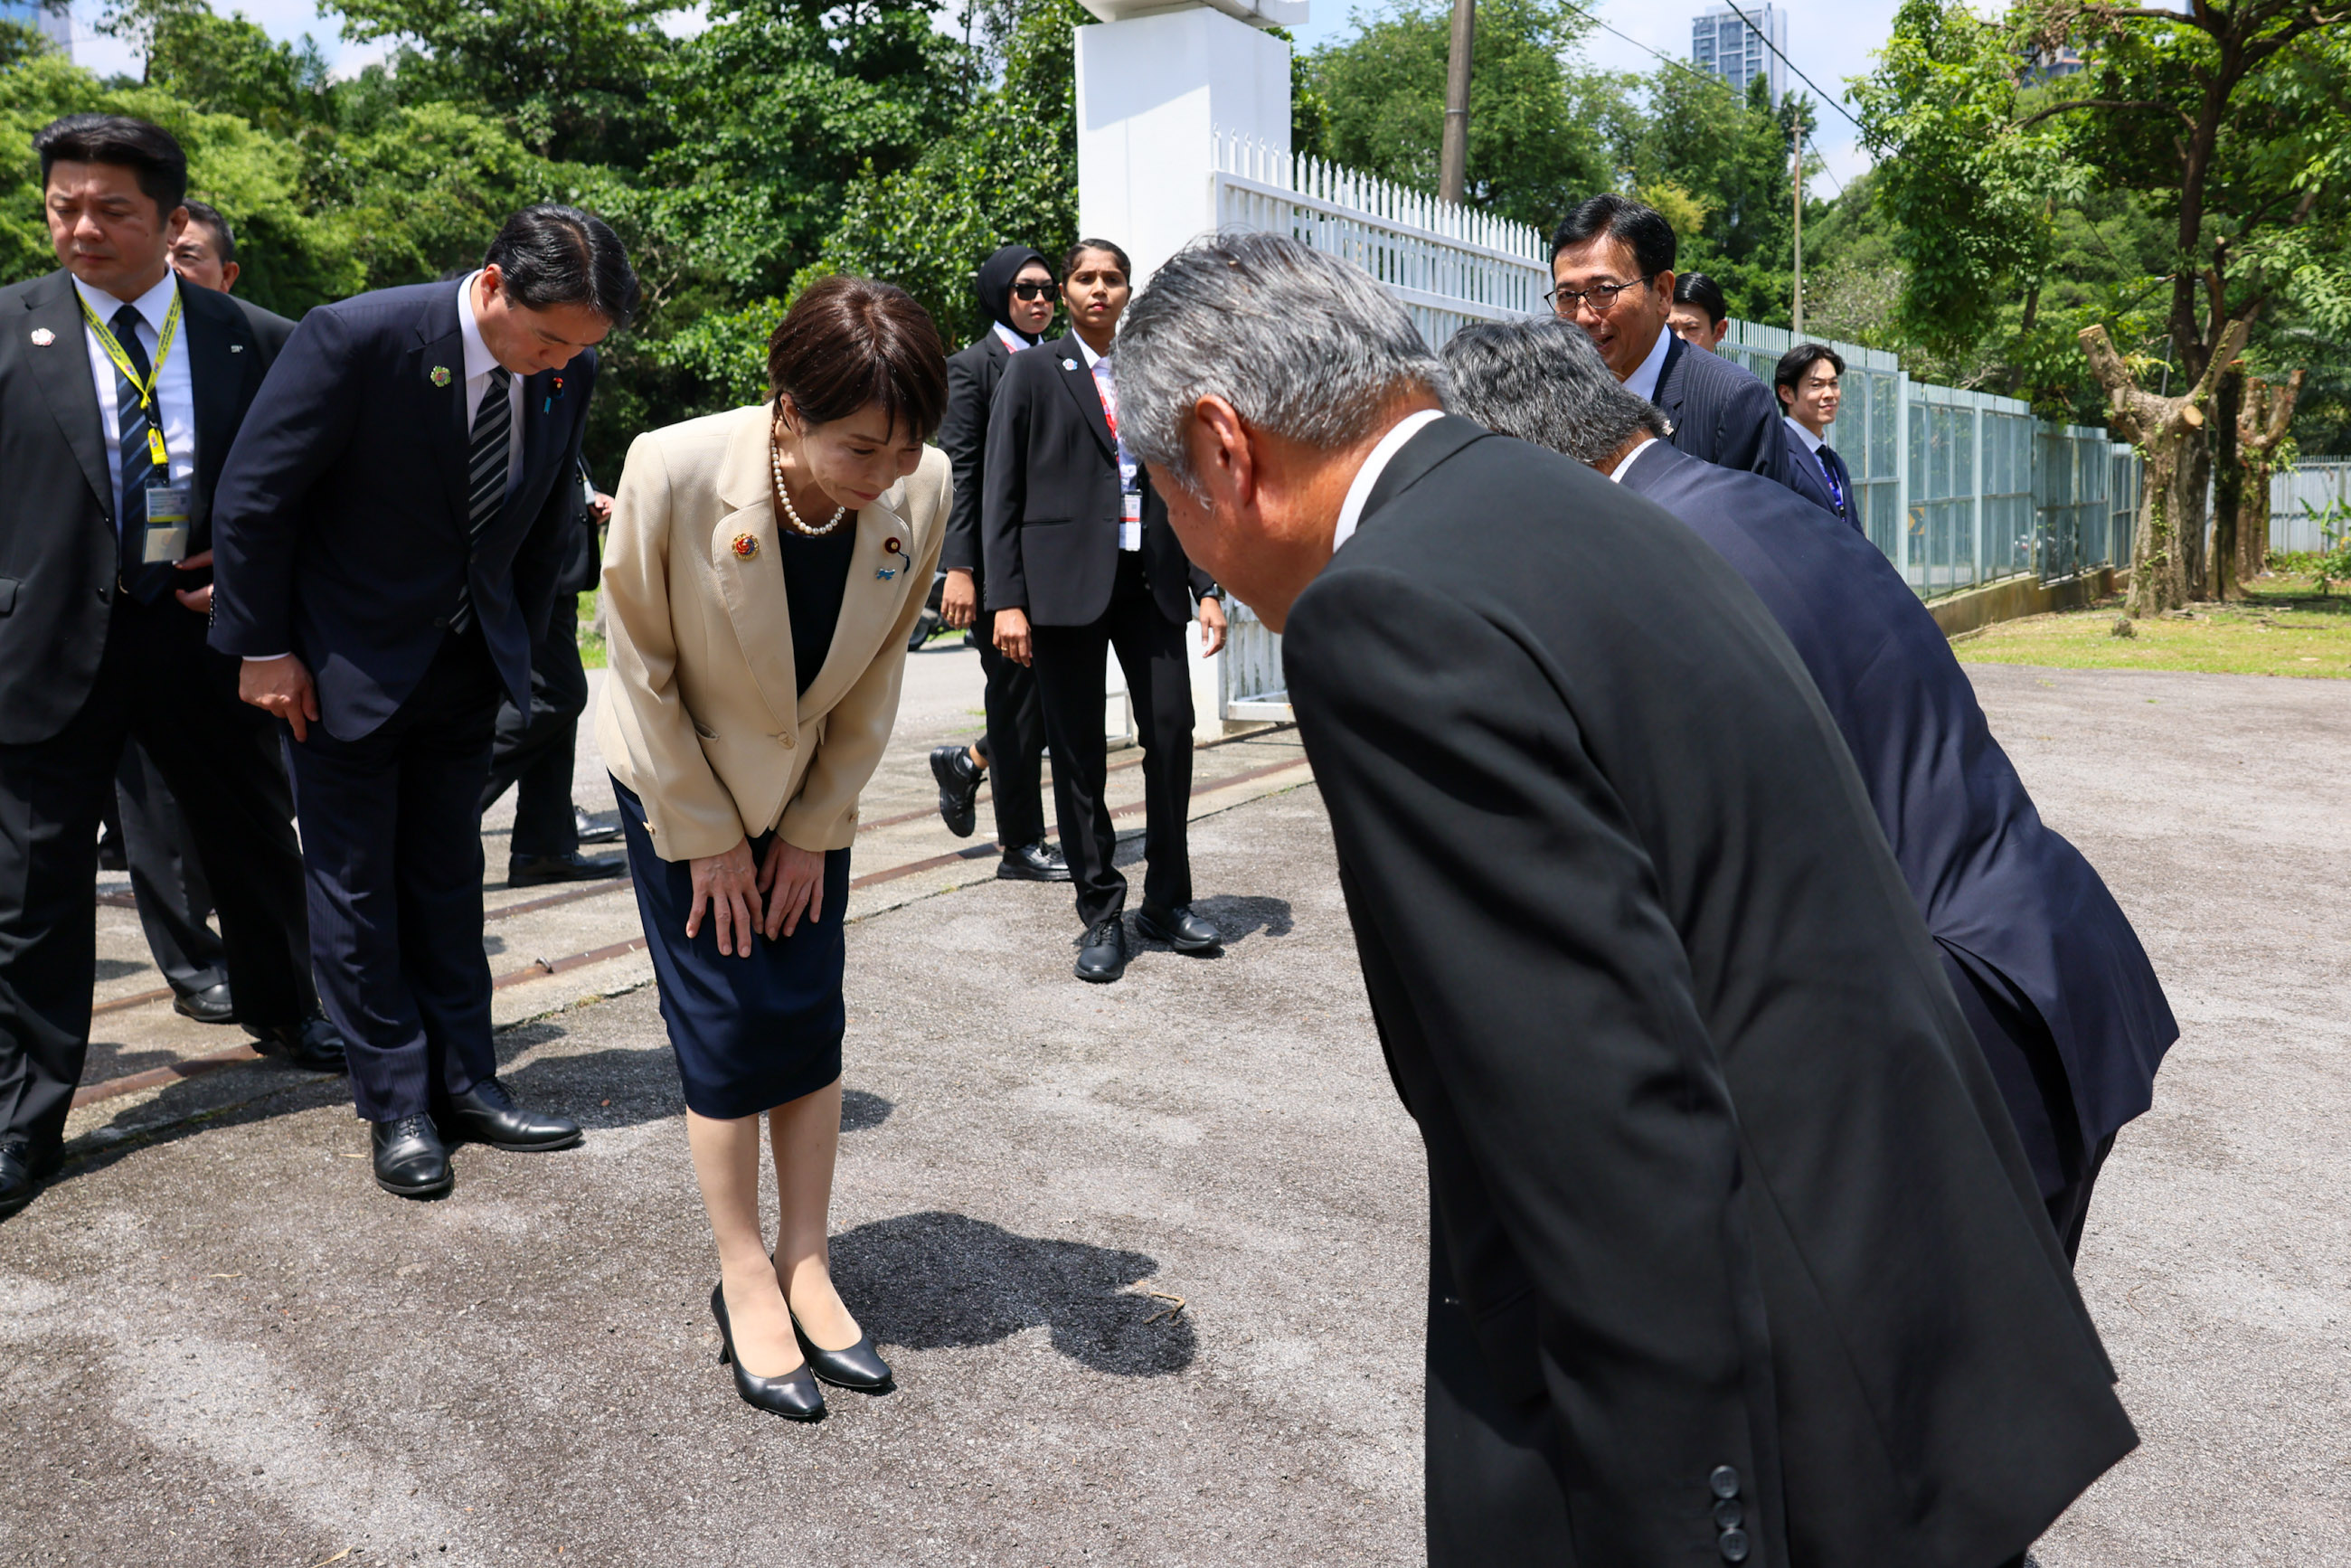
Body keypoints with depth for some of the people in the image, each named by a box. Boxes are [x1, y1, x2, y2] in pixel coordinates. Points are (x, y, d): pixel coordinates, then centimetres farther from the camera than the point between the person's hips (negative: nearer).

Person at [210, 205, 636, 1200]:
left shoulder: (567, 372, -7)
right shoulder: (358, 337, -22)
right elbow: (255, 494, -15)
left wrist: (520, 646, 10)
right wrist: (266, 649, -11)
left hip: (465, 668, 5)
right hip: (347, 666, -4)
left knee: (447, 880, 13)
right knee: (355, 891, 5)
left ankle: (463, 1084, 22)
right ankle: (397, 1107, 16)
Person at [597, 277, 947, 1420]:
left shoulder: (922, 491, -23)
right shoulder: (673, 473, -31)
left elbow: (875, 680, -8)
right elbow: (644, 674, -17)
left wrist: (814, 829, -3)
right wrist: (705, 838, -11)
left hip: (809, 787, 3)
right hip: (681, 778, -3)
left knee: (809, 1015, 4)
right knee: (726, 1021, -1)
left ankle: (806, 1268, 18)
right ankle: (745, 1283, 15)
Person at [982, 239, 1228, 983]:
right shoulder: (1034, 372, 6)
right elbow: (1002, 495, 1)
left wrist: (1207, 588, 5)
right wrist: (1007, 599, -8)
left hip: (1149, 578, 3)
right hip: (1067, 580, -3)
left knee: (1172, 731, -3)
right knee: (1078, 753, 1)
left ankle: (1166, 903, 14)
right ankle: (1101, 915, 12)